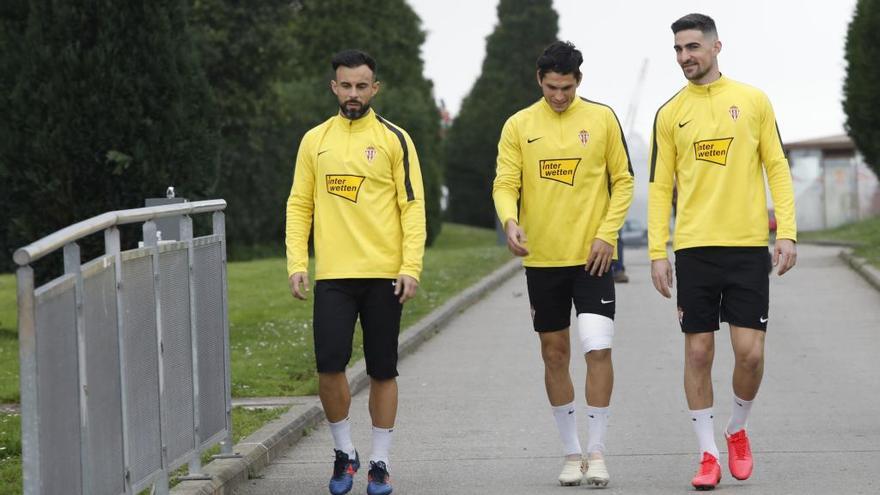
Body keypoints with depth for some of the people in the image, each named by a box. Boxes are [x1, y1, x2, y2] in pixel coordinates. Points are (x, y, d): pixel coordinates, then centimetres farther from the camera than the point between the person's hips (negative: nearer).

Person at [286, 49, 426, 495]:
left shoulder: (394, 139, 2)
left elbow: (413, 206, -2)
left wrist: (411, 266, -11)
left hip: (384, 274, -1)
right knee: (329, 365, -8)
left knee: (383, 371, 4)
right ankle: (344, 452, 11)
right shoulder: (315, 140, 9)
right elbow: (299, 205, 10)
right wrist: (296, 264, -1)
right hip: (332, 274, 1)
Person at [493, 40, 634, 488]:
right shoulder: (519, 126, 2)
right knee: (554, 354, 8)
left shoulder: (602, 119, 1)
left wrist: (607, 234, -7)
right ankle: (572, 453, 20)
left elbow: (622, 180, 4)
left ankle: (597, 451, -1)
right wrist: (510, 221, -24)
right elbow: (505, 183, -3)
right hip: (542, 259, 2)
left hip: (592, 257, -2)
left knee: (598, 348, -12)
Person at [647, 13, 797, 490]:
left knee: (750, 352, -5)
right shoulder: (670, 113, 6)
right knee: (698, 352, 0)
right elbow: (660, 186, 6)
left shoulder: (753, 100, 4)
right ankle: (708, 454, 11)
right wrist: (657, 252, -1)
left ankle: (737, 430, 22)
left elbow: (777, 168, 5)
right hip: (694, 249, 1)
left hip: (749, 245, -1)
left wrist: (786, 231, -5)